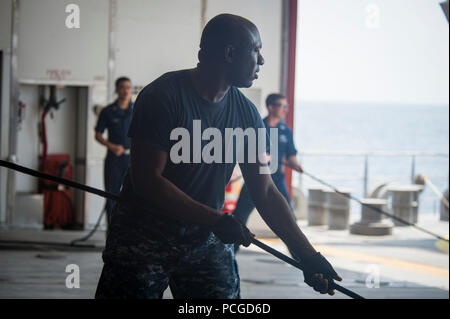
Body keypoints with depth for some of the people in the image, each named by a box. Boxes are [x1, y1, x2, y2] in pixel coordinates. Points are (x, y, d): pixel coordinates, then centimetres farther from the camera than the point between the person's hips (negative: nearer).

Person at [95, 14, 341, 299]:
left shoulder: (246, 113, 3)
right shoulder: (163, 97, -15)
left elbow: (266, 192, 4)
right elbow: (147, 181, -20)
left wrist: (308, 255, -4)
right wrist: (216, 220, -22)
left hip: (207, 240, 5)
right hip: (143, 238, -5)